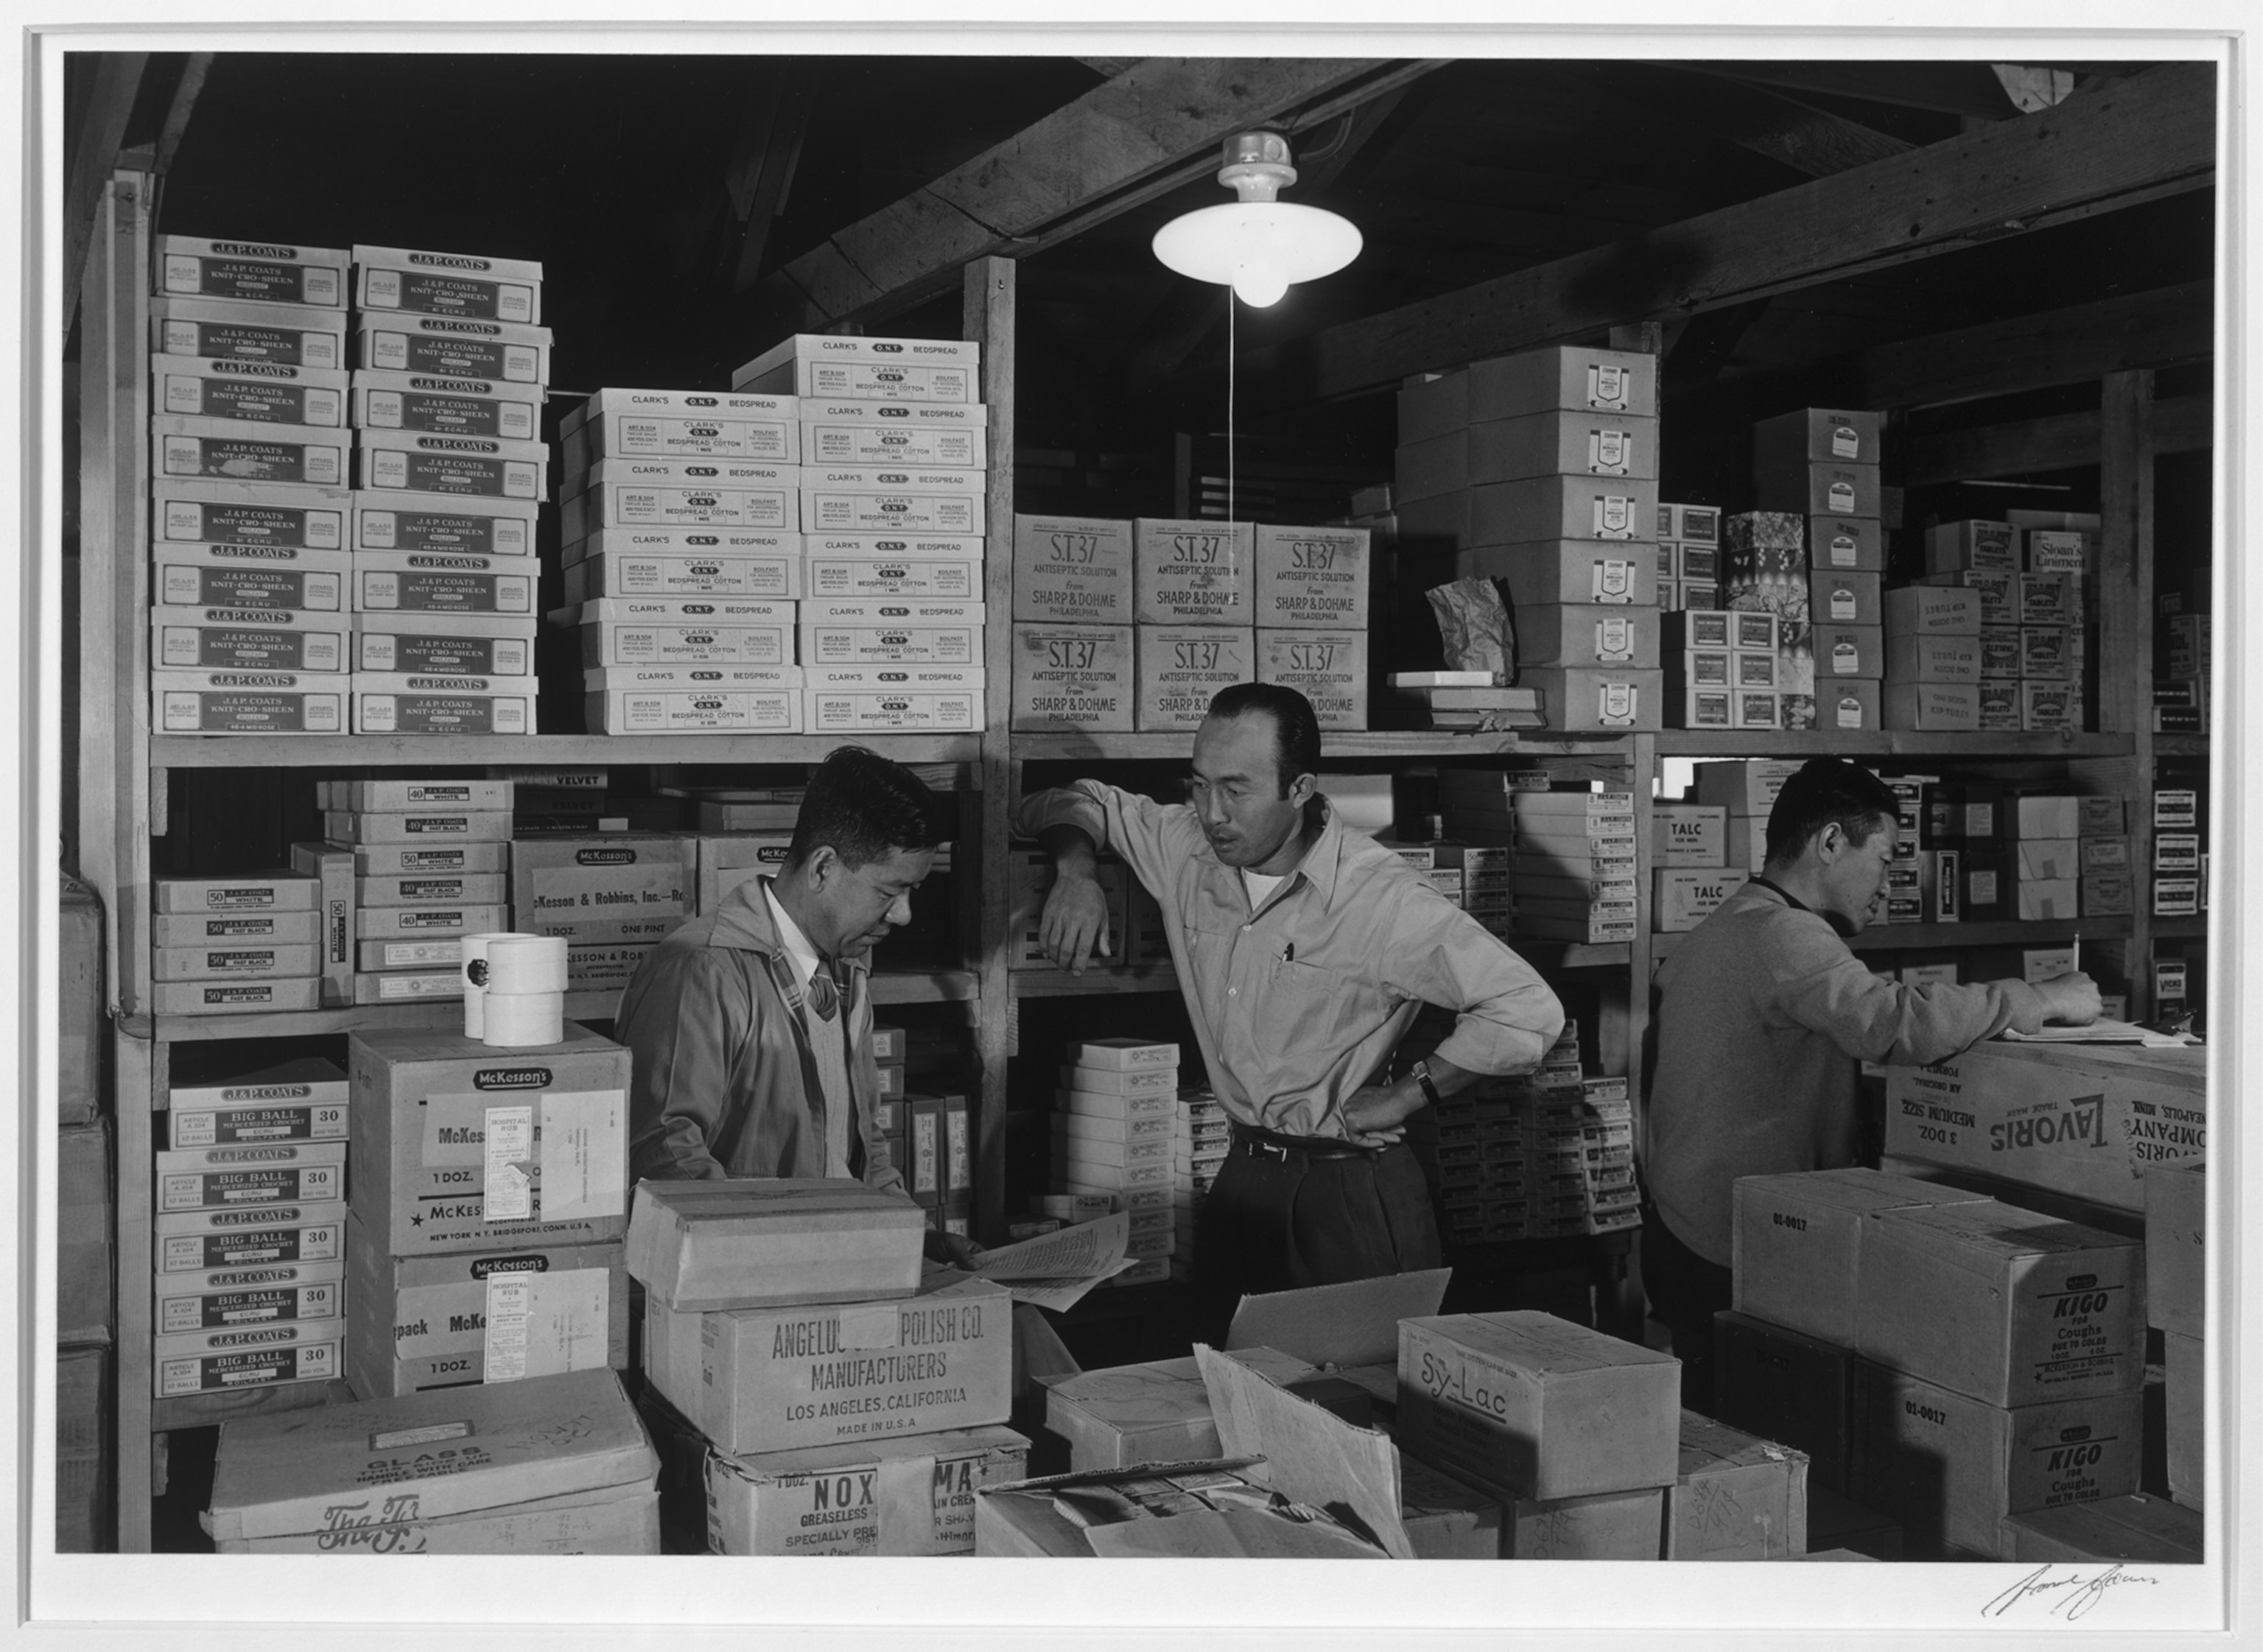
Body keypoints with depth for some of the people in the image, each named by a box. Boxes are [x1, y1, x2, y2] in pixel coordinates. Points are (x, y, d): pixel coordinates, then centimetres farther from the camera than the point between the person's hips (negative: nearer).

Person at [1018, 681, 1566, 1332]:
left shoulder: (1384, 901, -18)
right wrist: (1077, 869, -8)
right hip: (1242, 1180, 5)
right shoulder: (1187, 849, -3)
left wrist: (1407, 1094, -11)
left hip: (1355, 1195, -5)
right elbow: (1082, 802, 14)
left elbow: (1530, 1011, -18)